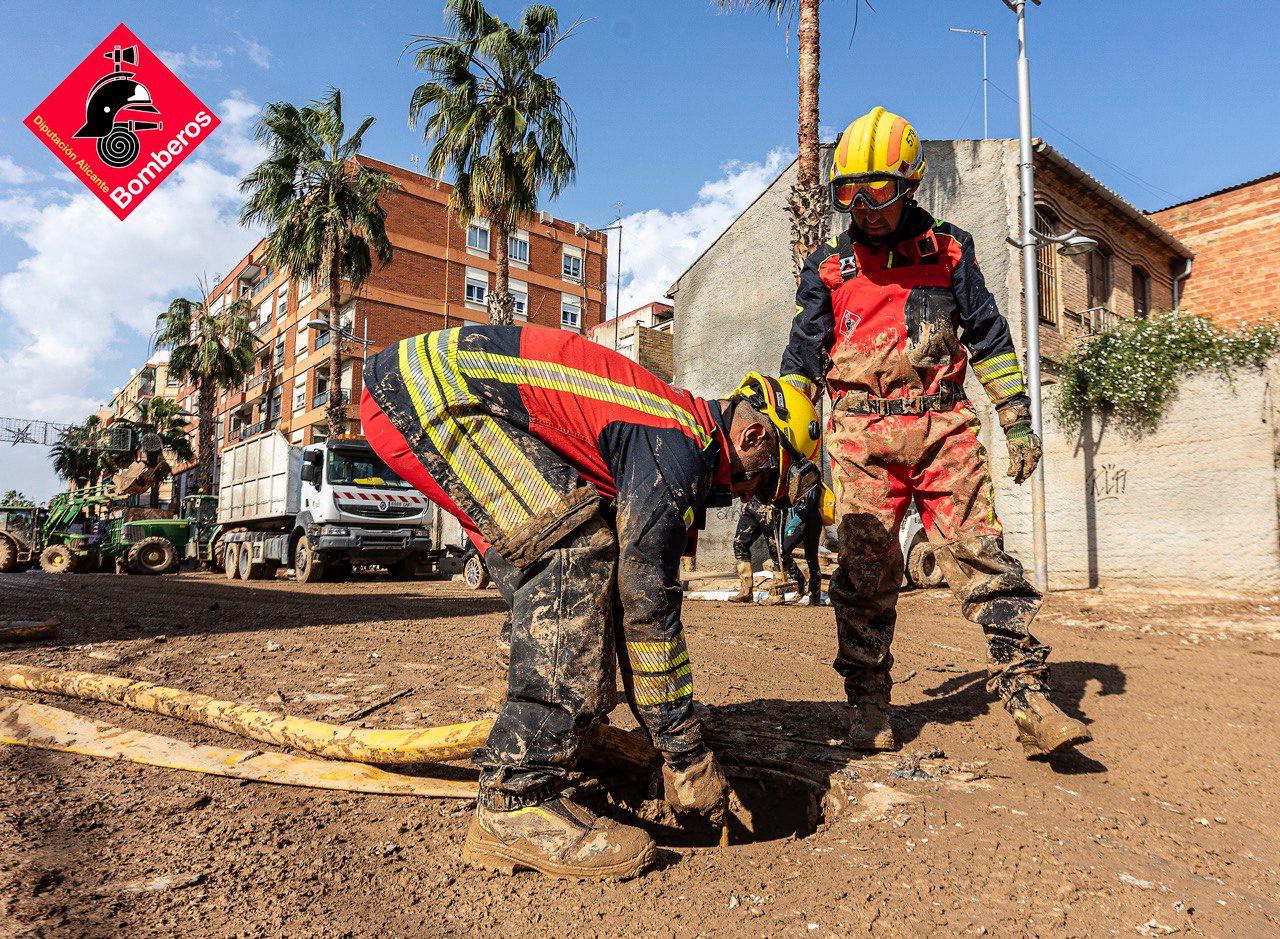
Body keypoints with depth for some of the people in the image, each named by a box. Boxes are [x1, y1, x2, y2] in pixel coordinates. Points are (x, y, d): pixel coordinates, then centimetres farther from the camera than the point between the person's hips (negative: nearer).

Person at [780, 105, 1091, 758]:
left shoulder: (947, 250, 13)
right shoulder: (828, 267, 12)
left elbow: (988, 336, 14)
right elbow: (803, 356, 10)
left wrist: (1017, 421, 9)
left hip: (943, 428, 1)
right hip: (861, 438, 0)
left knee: (984, 562, -6)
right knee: (864, 576, -1)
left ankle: (1027, 699, -1)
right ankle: (869, 705, 11)